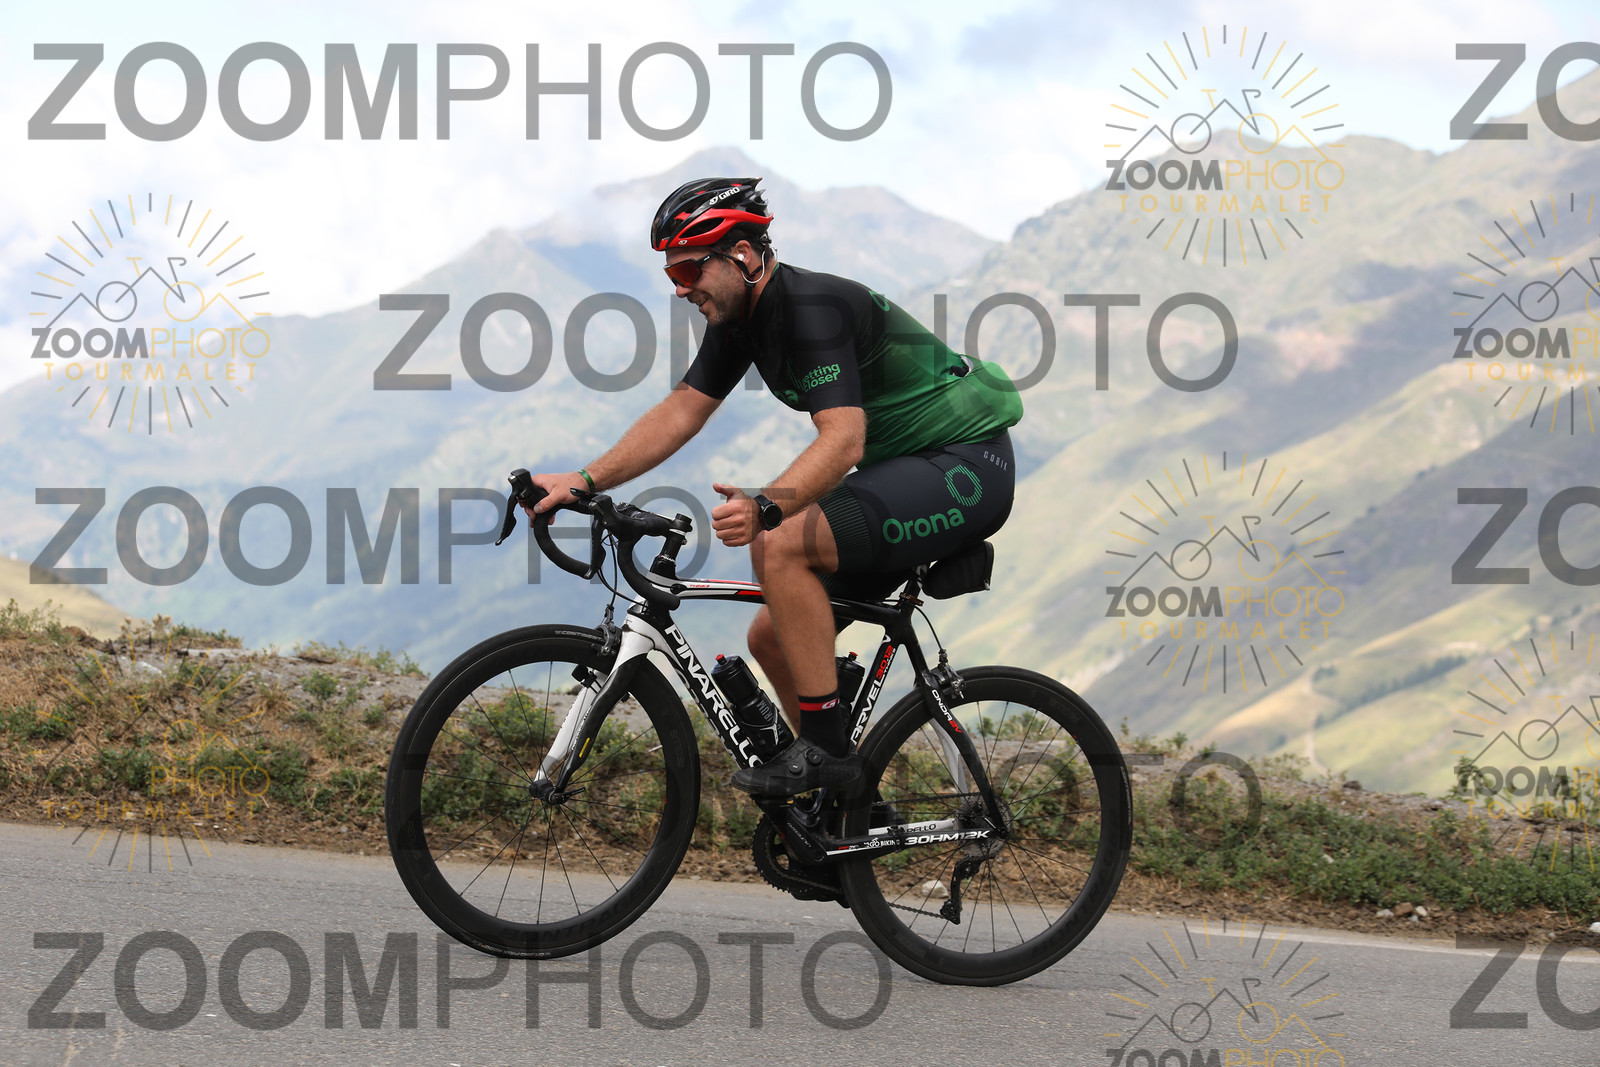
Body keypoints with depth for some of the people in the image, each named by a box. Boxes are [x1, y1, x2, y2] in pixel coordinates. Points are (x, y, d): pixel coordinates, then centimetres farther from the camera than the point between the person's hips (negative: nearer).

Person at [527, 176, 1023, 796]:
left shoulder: (813, 306, -23)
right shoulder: (739, 315, 5)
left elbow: (844, 439, -33)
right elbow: (680, 413, 10)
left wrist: (765, 508, -48)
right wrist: (586, 481, 1)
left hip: (966, 465, -10)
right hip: (902, 467, 10)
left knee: (780, 547, -27)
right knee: (772, 638, 6)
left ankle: (825, 748, -18)